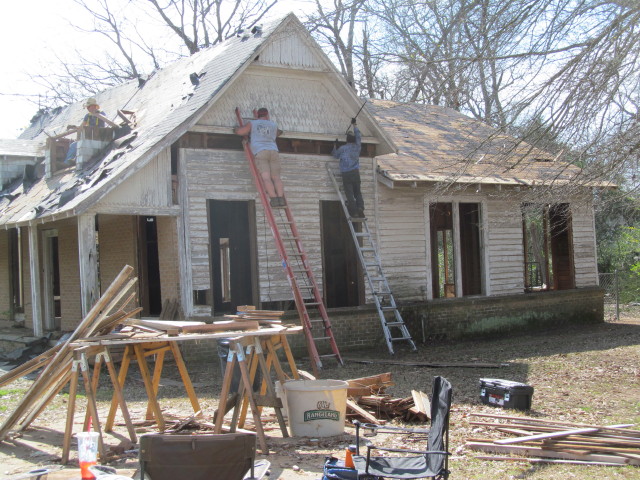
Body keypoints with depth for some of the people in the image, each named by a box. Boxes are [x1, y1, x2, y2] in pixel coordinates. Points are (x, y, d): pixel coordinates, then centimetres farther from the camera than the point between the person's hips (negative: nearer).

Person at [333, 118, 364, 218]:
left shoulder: (342, 148, 4)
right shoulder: (357, 147, 11)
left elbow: (336, 155, 22)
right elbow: (358, 135, 27)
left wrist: (335, 145, 35)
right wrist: (354, 125, 38)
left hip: (346, 173, -3)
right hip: (355, 172, 3)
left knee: (349, 193, -6)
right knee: (357, 192, 9)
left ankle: (354, 211, -14)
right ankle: (360, 207, -12)